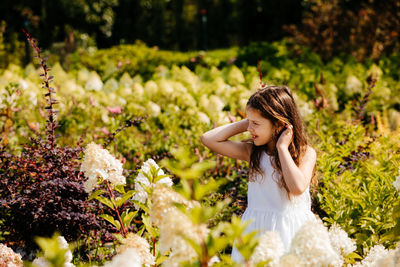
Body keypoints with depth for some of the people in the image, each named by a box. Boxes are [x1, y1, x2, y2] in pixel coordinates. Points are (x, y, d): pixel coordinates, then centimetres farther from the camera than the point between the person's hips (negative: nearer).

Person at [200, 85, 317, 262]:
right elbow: (208, 139, -5)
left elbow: (298, 187, -27)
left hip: (291, 230, -3)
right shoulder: (252, 152, 0)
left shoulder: (306, 153, -9)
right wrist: (245, 123, -6)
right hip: (257, 228, 3)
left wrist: (282, 148, -19)